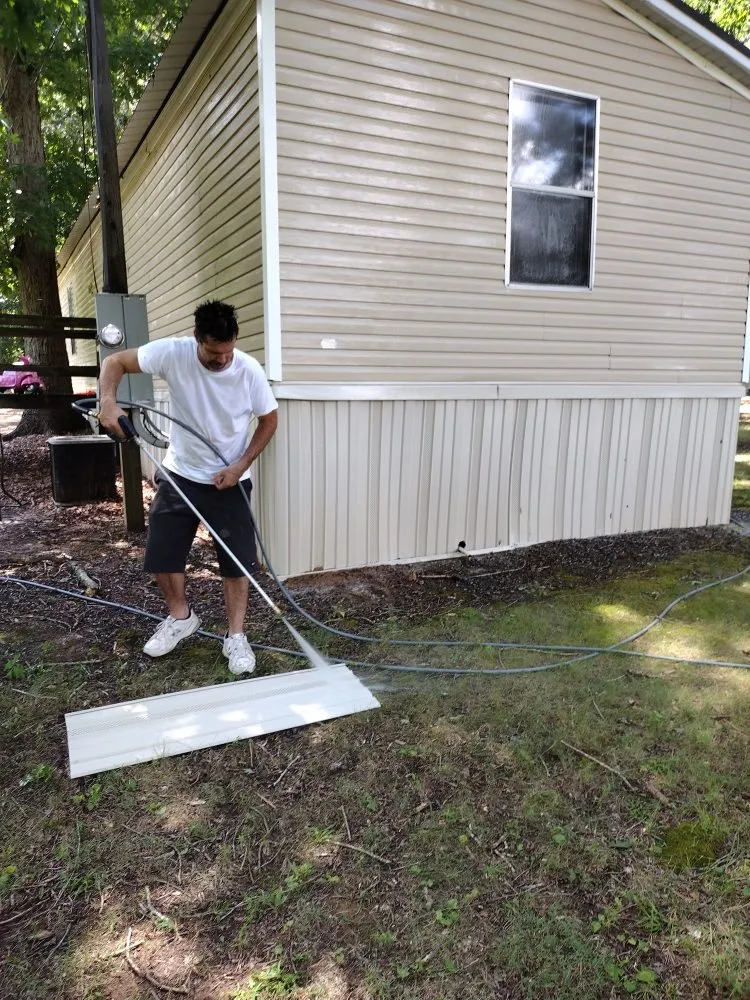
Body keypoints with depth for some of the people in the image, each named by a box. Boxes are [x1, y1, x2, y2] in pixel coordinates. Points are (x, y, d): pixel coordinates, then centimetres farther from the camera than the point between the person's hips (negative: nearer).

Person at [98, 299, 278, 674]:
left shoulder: (249, 371, -17)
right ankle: (181, 617, 32)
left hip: (229, 481, -1)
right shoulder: (173, 353, -17)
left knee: (236, 560, 1)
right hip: (179, 475, 2)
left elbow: (269, 421, -4)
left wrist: (241, 465, -13)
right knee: (160, 554, 8)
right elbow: (114, 362, -8)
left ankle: (235, 636, 17)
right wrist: (108, 401, -28)